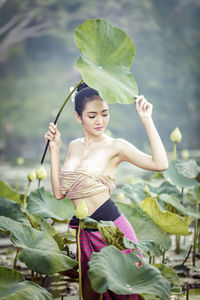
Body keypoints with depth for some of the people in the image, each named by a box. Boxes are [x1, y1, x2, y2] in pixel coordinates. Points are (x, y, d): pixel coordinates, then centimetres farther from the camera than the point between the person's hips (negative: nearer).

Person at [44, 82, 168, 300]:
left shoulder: (115, 146, -4)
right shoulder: (74, 146, 13)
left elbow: (160, 164, -19)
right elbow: (59, 192, 10)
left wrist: (146, 119, -17)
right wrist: (54, 148, 7)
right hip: (84, 233, 6)